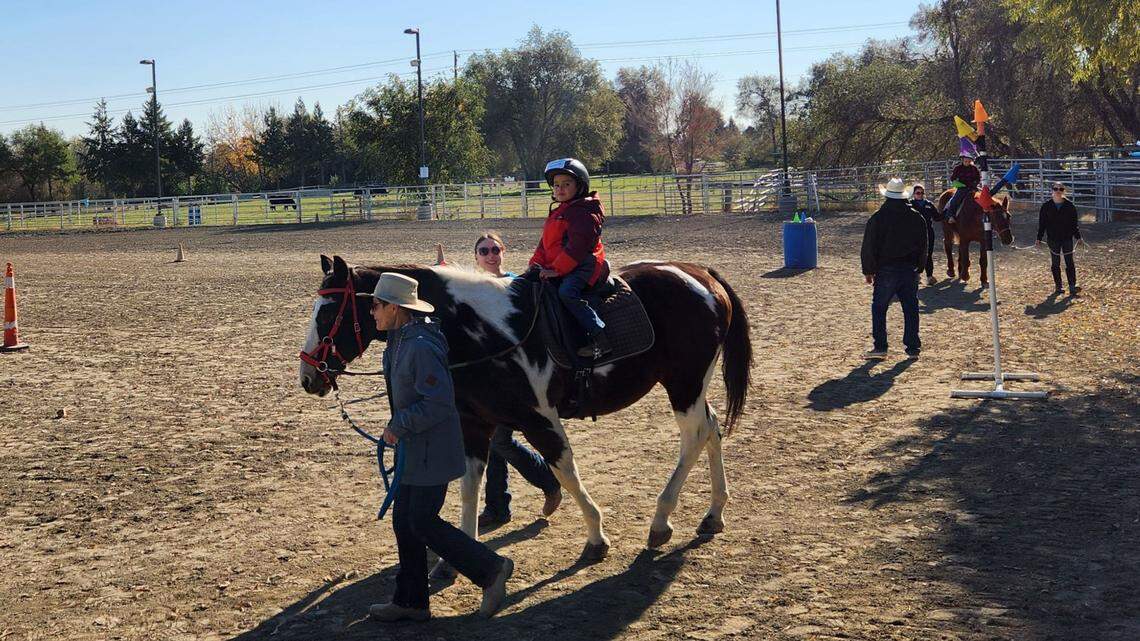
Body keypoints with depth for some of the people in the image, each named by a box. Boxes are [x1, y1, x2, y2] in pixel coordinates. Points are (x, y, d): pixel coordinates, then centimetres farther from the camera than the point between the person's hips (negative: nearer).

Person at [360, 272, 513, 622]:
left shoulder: (421, 347, -24)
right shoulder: (399, 340, 8)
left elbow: (438, 404, -26)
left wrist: (398, 425, -19)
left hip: (432, 451, -10)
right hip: (412, 449, 10)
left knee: (422, 523, -4)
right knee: (404, 522, 12)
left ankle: (491, 569, 10)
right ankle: (410, 601, 22)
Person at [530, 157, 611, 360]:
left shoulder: (585, 211, -10)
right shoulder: (558, 212, 22)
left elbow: (578, 246, -20)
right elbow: (545, 243, 25)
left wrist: (556, 269, -24)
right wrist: (536, 263, 9)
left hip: (585, 264, -11)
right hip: (556, 266, 11)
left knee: (567, 292, -34)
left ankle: (600, 340, -33)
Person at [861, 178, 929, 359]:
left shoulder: (878, 218, -7)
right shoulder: (916, 218, 5)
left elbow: (869, 247, -6)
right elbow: (923, 246, 12)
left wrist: (868, 270, 2)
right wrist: (919, 268, 19)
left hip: (886, 270, -3)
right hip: (910, 269, 3)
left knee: (879, 308, 6)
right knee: (911, 309, 7)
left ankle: (880, 346, 2)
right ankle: (913, 348, 7)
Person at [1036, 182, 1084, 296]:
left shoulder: (1069, 205, 0)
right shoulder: (1046, 206, -1)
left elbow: (1074, 222, 6)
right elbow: (1041, 223, 3)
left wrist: (1078, 237, 2)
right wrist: (1039, 238, 0)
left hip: (1067, 238, 0)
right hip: (1053, 239, 0)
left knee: (1070, 262, -4)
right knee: (1055, 263, 7)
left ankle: (1072, 286, -3)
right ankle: (1058, 286, 16)